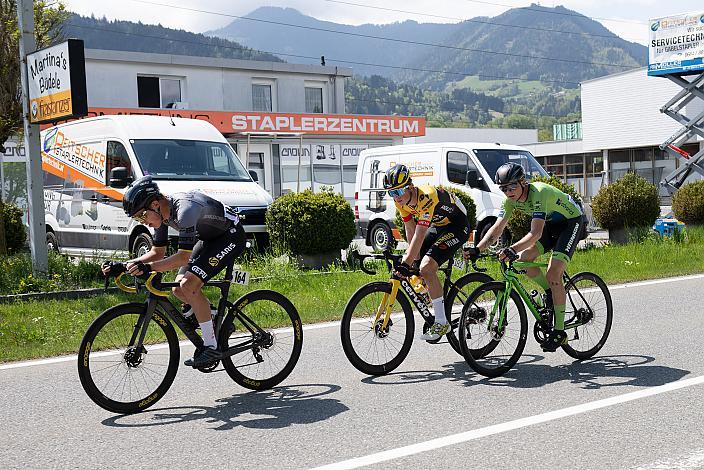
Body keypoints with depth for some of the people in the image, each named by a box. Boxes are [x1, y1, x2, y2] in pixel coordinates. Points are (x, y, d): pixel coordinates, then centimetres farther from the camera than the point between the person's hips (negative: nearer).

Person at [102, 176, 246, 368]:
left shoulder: (185, 209, -33)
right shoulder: (162, 212, -6)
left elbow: (184, 257, -33)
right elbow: (157, 253, 2)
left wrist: (148, 267, -42)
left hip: (232, 236, -9)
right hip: (208, 238, 9)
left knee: (189, 285, -21)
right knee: (179, 290, -1)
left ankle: (211, 347, -13)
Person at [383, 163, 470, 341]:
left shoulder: (426, 197, -35)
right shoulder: (401, 200, -9)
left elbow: (419, 235, -39)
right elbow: (410, 230, -1)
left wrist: (407, 263, -43)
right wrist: (412, 257, -9)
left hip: (457, 226, -9)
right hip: (438, 226, 9)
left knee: (427, 267, -22)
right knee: (417, 266, 3)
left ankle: (442, 323, -15)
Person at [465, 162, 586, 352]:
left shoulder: (539, 193, -35)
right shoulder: (511, 199, -12)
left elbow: (535, 234, -44)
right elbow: (497, 227, -14)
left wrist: (512, 249, -57)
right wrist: (477, 249, -27)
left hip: (572, 221, -7)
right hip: (551, 223, 8)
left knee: (553, 274, -19)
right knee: (523, 259, -12)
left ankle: (559, 331, -10)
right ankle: (550, 292, 13)